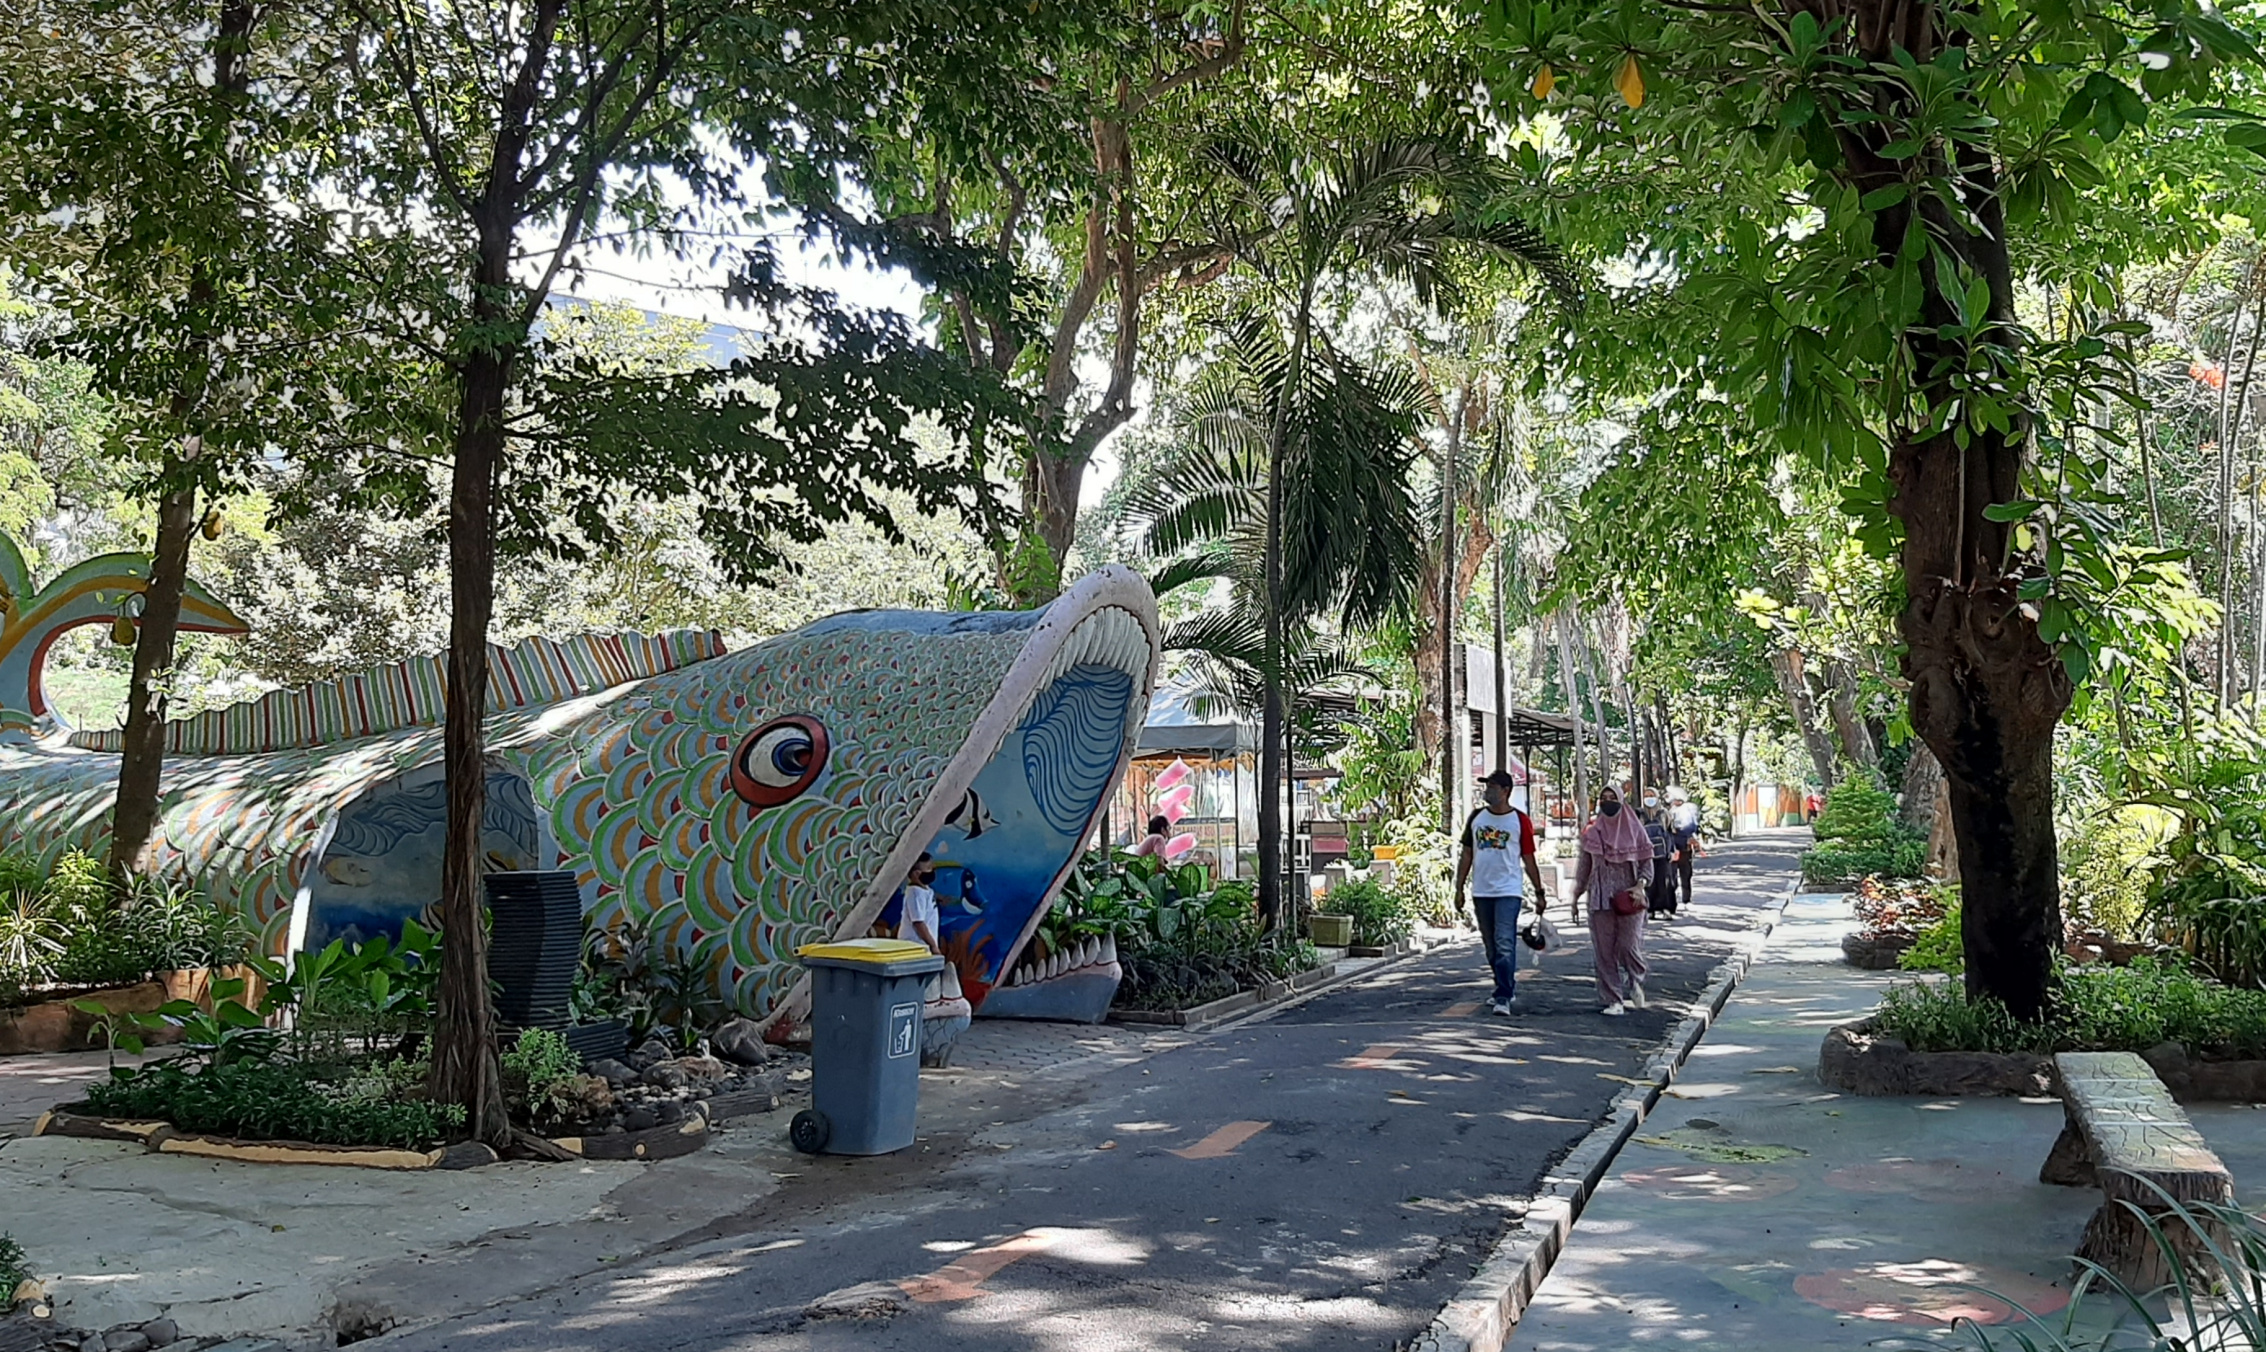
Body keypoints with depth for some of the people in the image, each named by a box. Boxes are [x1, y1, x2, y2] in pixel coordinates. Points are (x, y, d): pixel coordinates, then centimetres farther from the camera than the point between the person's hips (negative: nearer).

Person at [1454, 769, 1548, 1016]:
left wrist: (1539, 892, 3)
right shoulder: (1476, 817, 9)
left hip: (1509, 891, -5)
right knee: (1491, 948, 13)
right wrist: (1460, 888, 8)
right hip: (1481, 891, 5)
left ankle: (1503, 998, -12)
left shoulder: (1520, 820, -1)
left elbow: (1529, 859, 4)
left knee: (1505, 945, -13)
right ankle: (1508, 988, 30)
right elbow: (1467, 854, 12)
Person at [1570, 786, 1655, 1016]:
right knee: (1604, 951, -1)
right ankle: (1613, 1000, 7)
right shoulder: (1591, 831, 7)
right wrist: (1576, 896, 14)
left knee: (1629, 946, -7)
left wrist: (1641, 885, -13)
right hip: (1600, 899, 2)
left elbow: (1647, 862, 4)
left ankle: (1636, 981, 25)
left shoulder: (1634, 828, 2)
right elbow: (1584, 865, 14)